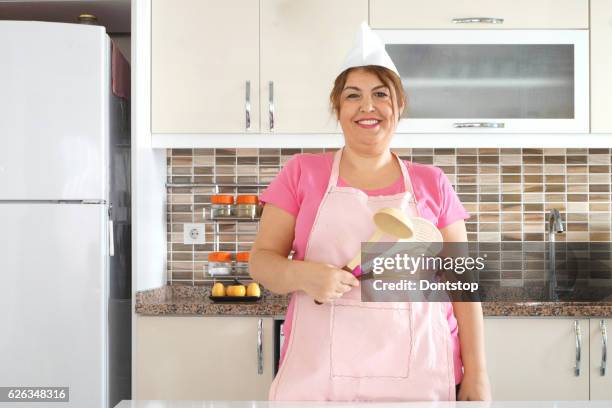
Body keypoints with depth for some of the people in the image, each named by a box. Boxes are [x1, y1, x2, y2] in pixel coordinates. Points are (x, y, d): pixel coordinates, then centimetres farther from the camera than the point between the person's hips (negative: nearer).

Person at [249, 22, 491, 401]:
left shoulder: (432, 184, 6)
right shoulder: (303, 172, 3)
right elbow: (262, 259, 3)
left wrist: (477, 374, 1)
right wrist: (302, 275, -18)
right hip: (319, 378, -1)